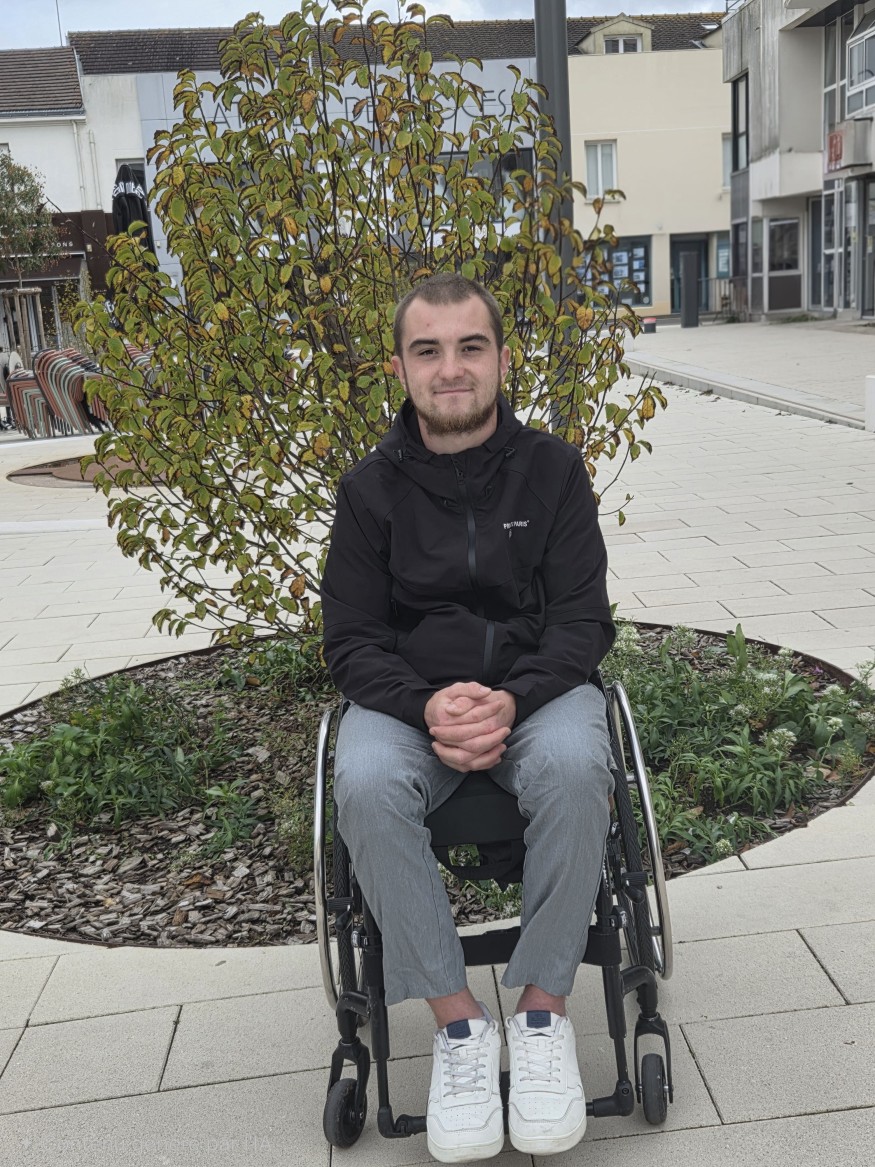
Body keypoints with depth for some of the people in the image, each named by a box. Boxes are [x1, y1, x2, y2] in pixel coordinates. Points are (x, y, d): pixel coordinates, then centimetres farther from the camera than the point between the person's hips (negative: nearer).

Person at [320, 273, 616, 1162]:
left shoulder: (552, 469, 2)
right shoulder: (370, 489, 3)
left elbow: (581, 621, -2)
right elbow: (352, 640, 1)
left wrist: (511, 699, -22)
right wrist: (427, 706, -20)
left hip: (536, 685, 0)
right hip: (406, 696, 1)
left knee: (573, 766, -34)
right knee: (365, 784, -32)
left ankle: (542, 1006, -14)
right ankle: (456, 1019, -15)